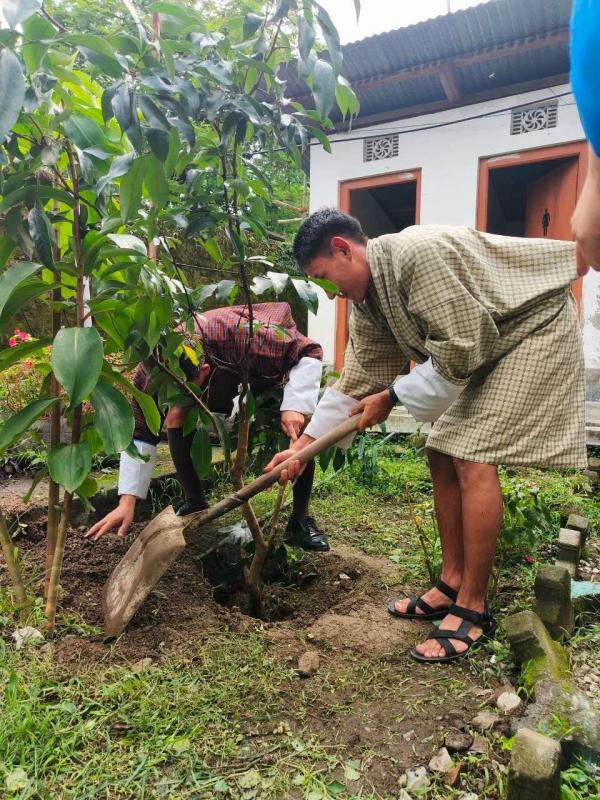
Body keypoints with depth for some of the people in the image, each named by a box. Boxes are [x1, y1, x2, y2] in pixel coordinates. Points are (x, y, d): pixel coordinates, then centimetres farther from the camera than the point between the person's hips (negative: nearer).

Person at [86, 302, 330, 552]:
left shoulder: (243, 335, -45)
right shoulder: (149, 373, -31)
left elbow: (310, 352, -33)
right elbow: (140, 435, -24)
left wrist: (294, 407, -45)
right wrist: (127, 503, -30)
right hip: (221, 382, 3)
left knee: (298, 422, -29)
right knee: (176, 417, -22)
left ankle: (300, 519, -11)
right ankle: (195, 503, -2)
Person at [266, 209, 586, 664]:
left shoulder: (417, 254, -28)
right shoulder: (367, 300, 1)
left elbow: (459, 350, -28)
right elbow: (356, 382, 3)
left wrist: (392, 396, -18)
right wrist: (302, 446, 0)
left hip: (535, 329, -9)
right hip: (484, 346, 9)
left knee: (473, 459, -17)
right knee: (442, 454, 5)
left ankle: (474, 609, -5)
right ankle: (453, 584, 15)